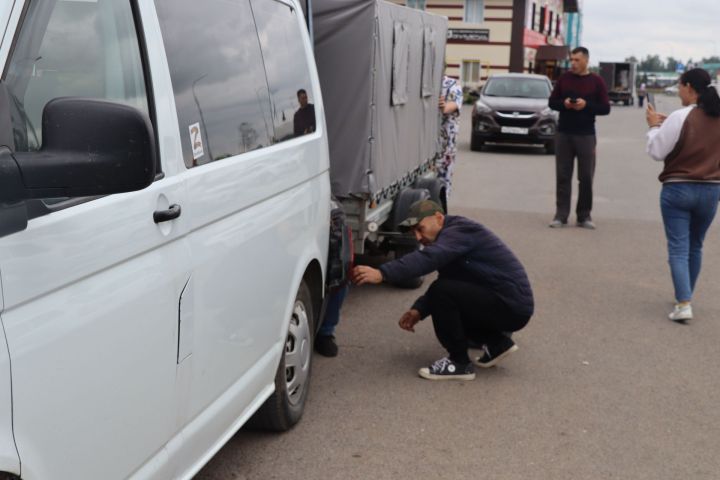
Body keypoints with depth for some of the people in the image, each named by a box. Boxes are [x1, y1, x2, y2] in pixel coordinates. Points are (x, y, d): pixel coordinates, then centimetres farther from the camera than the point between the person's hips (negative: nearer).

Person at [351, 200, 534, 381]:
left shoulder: (461, 231, -17)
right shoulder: (450, 237, 13)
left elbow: (427, 258, -34)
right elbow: (444, 282, 16)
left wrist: (381, 274, -41)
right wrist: (418, 310, 1)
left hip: (513, 307, -10)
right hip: (502, 302, 10)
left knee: (442, 293, -23)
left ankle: (459, 363, -10)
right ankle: (496, 343, 17)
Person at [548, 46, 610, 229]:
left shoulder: (596, 81, 1)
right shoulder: (564, 78, 7)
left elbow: (605, 108, -1)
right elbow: (552, 102, 9)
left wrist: (586, 105, -17)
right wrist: (563, 104, -12)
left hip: (586, 135, -2)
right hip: (563, 133, 2)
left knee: (586, 177, 1)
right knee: (562, 176, 1)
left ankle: (584, 216, 8)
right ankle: (561, 215, 4)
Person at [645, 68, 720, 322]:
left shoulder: (680, 117, -16)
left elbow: (657, 151, -12)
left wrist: (654, 125, 3)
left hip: (678, 189, -5)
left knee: (679, 248, -2)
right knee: (695, 247, 19)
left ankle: (684, 304, -12)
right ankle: (685, 297, 31)